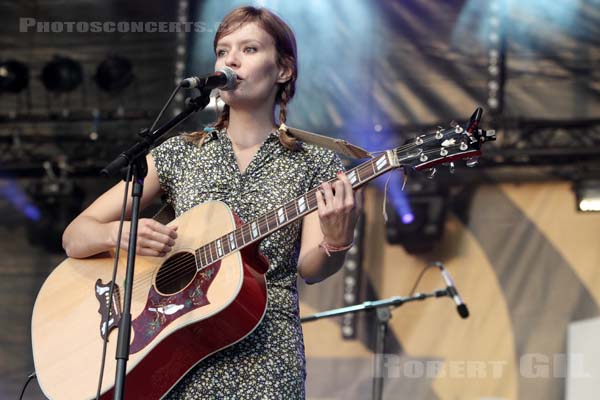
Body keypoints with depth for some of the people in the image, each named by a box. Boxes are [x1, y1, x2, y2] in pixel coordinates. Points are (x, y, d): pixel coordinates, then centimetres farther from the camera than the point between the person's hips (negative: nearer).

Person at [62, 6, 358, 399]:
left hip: (263, 354, -2)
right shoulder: (178, 155, 10)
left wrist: (335, 244, -27)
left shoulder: (313, 165, 6)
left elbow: (310, 269, -6)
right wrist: (120, 232, -13)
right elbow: (74, 237, 8)